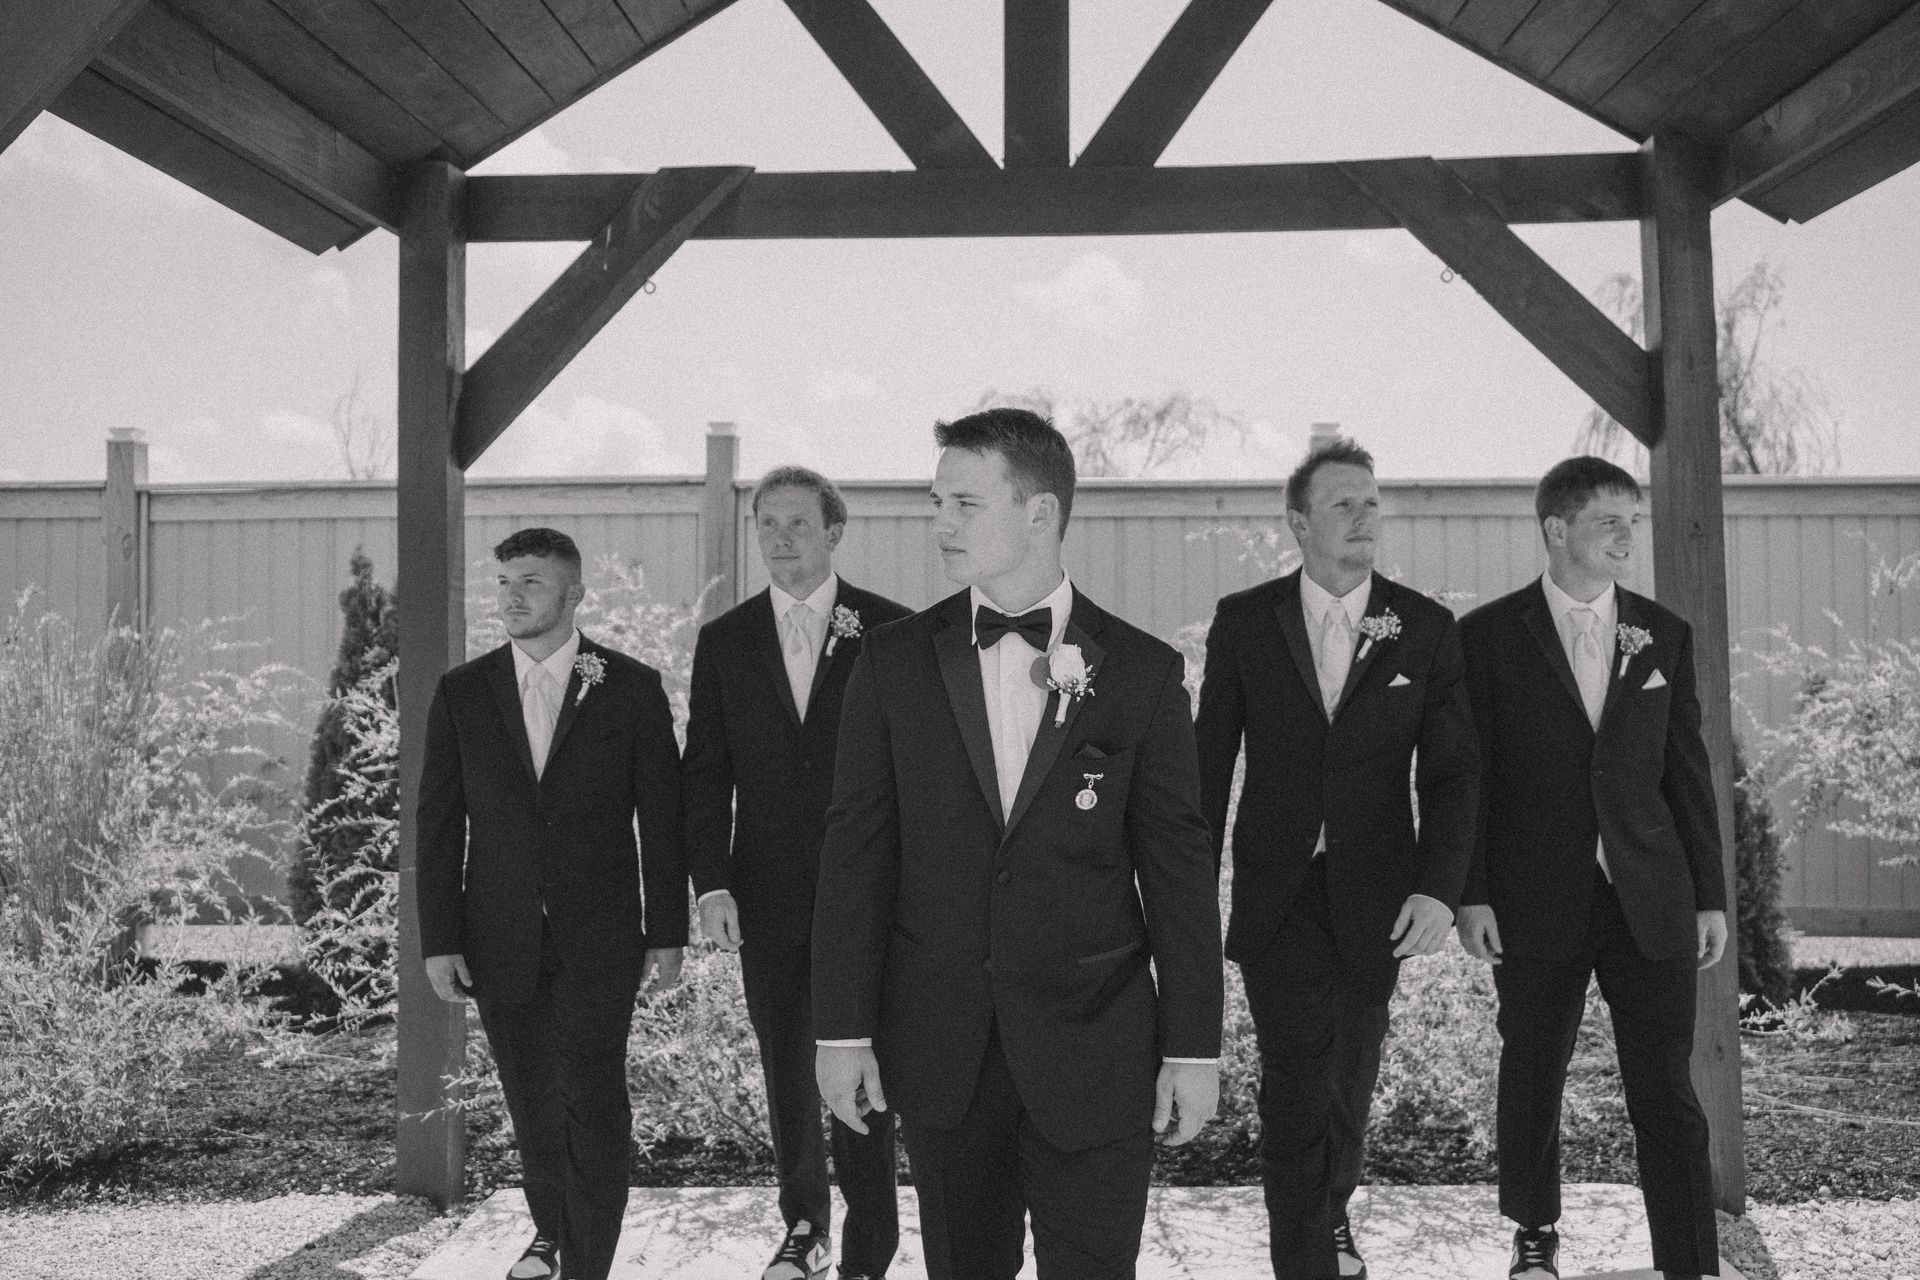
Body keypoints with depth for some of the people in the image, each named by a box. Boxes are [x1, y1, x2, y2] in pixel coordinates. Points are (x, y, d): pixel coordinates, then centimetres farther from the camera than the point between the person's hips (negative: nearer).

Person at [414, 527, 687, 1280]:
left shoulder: (631, 688, -2)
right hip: (499, 937, 2)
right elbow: (439, 824, 4)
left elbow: (662, 817, 0)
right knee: (530, 1099, 13)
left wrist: (667, 934, -2)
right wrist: (439, 940, 0)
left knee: (592, 1102, -4)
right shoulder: (462, 693, 3)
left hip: (598, 936, -2)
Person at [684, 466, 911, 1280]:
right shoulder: (724, 641, 7)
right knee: (786, 1072, 13)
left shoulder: (891, 632, -1)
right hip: (768, 896, 3)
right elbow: (706, 774, 6)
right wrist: (710, 884, -3)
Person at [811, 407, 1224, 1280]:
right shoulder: (893, 663, 1)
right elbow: (857, 851, 2)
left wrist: (1193, 1045, -2)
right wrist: (842, 1029, -1)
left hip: (1095, 1045, -1)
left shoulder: (1142, 672, -2)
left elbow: (1177, 865, 0)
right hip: (938, 1046, 2)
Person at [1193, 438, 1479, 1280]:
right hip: (1277, 892, -1)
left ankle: (1328, 1209, 41)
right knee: (1298, 1085, -7)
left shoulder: (1426, 629, -1)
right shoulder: (1244, 622, -2)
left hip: (1375, 898, 1)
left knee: (1348, 1080, 14)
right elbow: (1211, 761, 2)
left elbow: (1450, 773, -3)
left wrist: (1440, 889, -15)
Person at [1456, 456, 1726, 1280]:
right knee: (1532, 1081, 11)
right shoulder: (1488, 636, -1)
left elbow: (1688, 772, 9)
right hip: (1537, 902, -1)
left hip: (1650, 901, 2)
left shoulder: (1664, 635, 7)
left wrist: (1711, 896, 6)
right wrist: (1470, 895, -8)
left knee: (1667, 1095, -1)